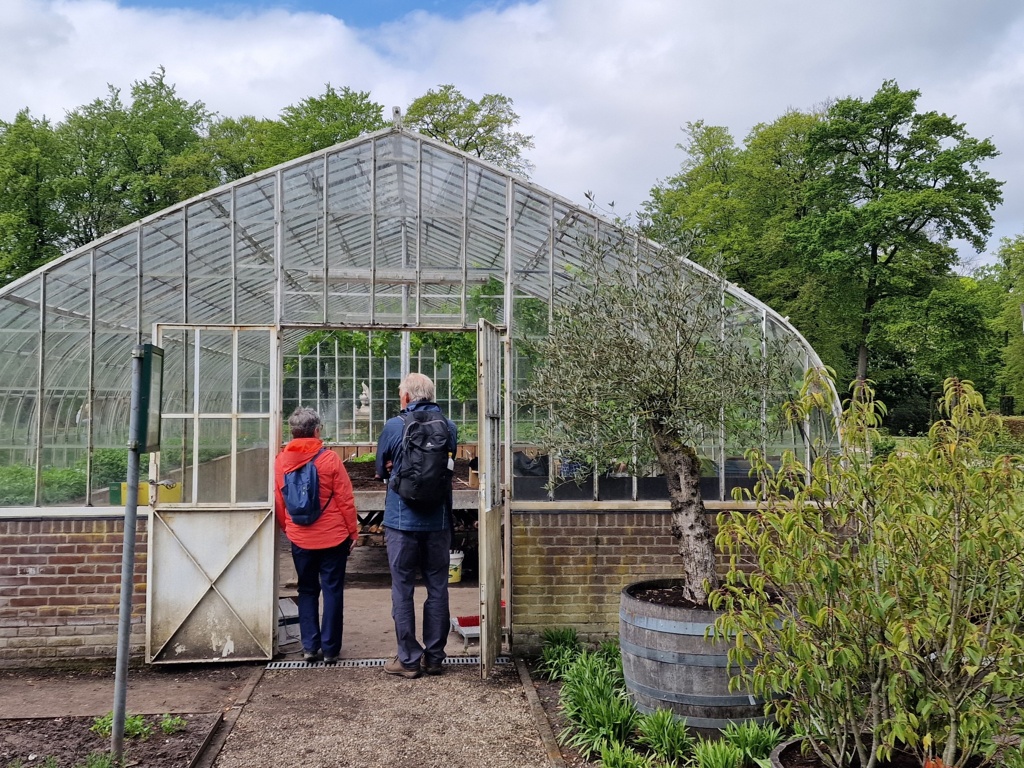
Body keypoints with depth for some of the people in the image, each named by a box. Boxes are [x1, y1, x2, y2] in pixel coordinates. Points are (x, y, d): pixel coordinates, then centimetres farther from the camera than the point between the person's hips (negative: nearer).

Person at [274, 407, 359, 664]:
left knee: (307, 590, 16)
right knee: (332, 590, 7)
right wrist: (353, 531, 3)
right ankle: (330, 649, 11)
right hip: (333, 537, -3)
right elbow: (345, 500, -9)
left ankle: (309, 647, 17)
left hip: (299, 539, 3)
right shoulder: (329, 459, -12)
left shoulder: (280, 461, -3)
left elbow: (278, 502, 4)